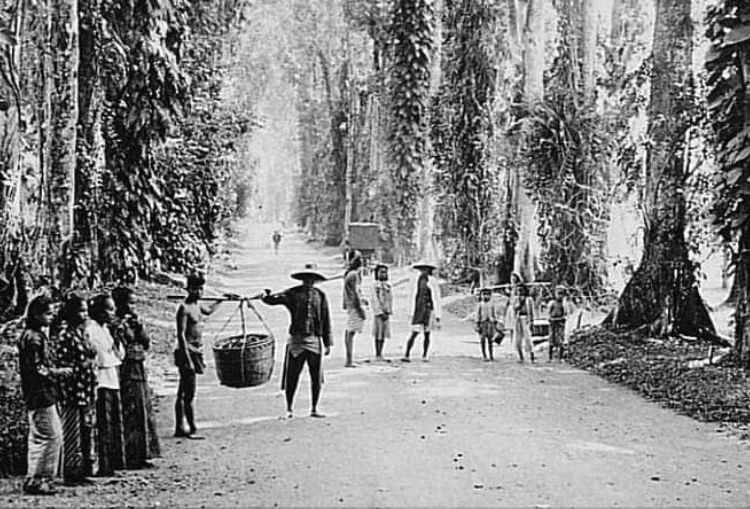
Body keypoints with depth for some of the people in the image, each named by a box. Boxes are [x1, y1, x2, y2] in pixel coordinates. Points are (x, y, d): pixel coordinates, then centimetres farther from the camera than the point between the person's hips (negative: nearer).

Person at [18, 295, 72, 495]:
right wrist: (59, 372, -11)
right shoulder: (33, 337, -16)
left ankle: (34, 480, 19)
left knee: (38, 437, 13)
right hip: (40, 395, -10)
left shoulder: (36, 335, 15)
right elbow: (36, 369, -20)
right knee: (51, 436, -8)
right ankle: (36, 480, -3)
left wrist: (57, 371, 11)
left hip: (40, 395, 10)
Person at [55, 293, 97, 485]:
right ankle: (71, 474, 5)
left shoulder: (83, 332, 14)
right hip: (72, 390, -8)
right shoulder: (65, 334, -12)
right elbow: (60, 362, -16)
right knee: (73, 435, -2)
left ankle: (85, 471, 19)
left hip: (87, 390, 8)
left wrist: (92, 364, 8)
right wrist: (81, 366, -17)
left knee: (87, 432, 11)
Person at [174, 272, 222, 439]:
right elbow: (181, 335, -18)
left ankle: (179, 428, 16)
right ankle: (192, 429, -4)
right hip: (187, 353, -9)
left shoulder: (197, 305, 11)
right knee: (189, 394, -7)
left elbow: (208, 311, 35)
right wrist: (188, 360, -22)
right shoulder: (184, 308, -14)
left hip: (196, 352, 9)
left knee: (183, 394, 12)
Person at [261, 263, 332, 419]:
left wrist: (328, 343, 8)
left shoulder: (320, 295, 7)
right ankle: (289, 409, 17)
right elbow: (272, 300, -3)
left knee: (316, 377, 4)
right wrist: (266, 295, -24)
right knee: (291, 376, 1)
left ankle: (314, 409, 17)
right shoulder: (292, 293, 2)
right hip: (296, 339, -2)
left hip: (315, 340, 2)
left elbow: (326, 320, 9)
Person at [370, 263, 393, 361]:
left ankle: (380, 354, 12)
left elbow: (390, 299, 10)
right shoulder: (375, 285, -4)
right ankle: (377, 354, 0)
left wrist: (388, 312, -2)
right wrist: (381, 313, -14)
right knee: (378, 334, -3)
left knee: (384, 334, 6)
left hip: (386, 313, 5)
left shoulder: (388, 285, 11)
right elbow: (375, 299, -9)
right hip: (378, 312, -5)